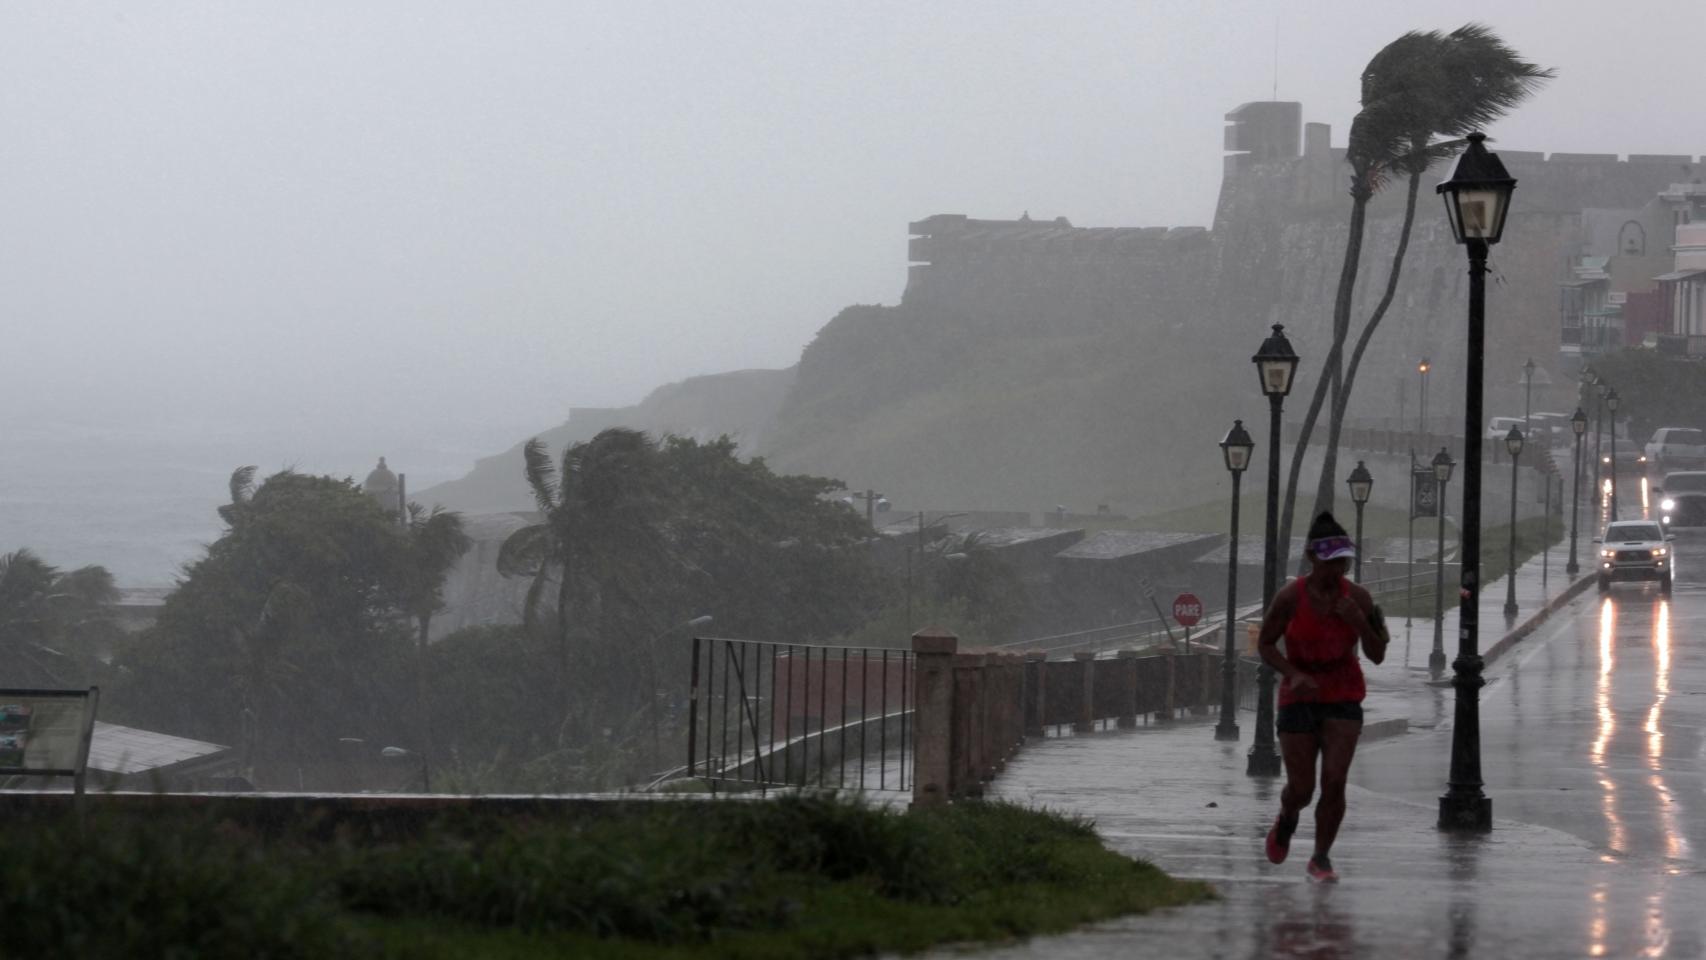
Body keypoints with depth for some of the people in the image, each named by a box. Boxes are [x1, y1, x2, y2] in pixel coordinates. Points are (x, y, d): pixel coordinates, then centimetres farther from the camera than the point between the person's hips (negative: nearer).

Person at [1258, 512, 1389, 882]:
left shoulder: (1357, 598, -6)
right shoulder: (1290, 597, -12)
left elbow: (1377, 655, -1)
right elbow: (1265, 644, -2)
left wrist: (1360, 622, -19)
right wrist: (1294, 674, -19)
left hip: (1343, 699, 1)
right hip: (1300, 698, -1)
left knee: (1334, 781, -11)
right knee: (1301, 788, 0)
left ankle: (1321, 858, 5)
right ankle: (1287, 818, 37)